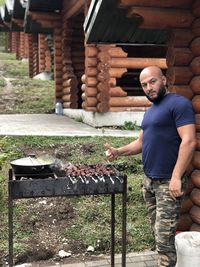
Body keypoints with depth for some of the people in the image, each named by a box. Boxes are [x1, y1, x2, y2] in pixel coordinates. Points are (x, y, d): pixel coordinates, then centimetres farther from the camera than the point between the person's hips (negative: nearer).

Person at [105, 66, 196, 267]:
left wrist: (176, 177, -24)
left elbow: (189, 141, -20)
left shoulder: (179, 103, -12)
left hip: (168, 183, -8)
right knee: (158, 233, 16)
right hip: (149, 180, 8)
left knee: (164, 238, -4)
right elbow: (141, 142, 20)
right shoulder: (150, 111, 16)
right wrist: (118, 151, 2)